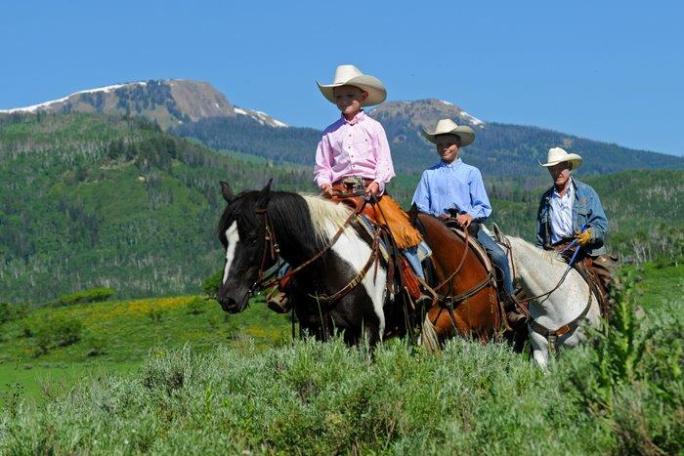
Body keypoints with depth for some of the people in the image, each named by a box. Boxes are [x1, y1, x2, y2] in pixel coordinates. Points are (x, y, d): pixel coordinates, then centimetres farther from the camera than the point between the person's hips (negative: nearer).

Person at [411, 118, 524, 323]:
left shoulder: (471, 172, 13)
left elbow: (484, 208, 7)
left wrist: (470, 215, -15)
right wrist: (437, 216, -11)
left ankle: (509, 307, -9)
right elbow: (419, 208, 9)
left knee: (499, 256, -19)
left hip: (469, 224, 0)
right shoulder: (429, 174, 13)